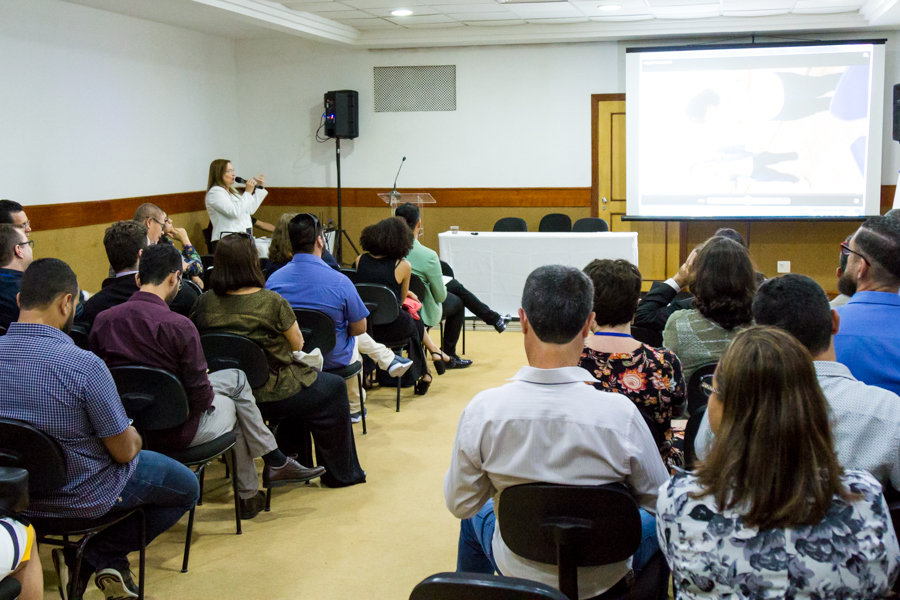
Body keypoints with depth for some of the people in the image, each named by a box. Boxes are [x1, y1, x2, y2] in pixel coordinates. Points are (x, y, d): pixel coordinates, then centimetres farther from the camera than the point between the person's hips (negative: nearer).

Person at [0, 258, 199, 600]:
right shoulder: (85, 366, -29)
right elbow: (124, 451, -20)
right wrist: (135, 437, 3)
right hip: (81, 497, -6)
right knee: (186, 488, 16)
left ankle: (79, 557, 18)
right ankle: (97, 555, 8)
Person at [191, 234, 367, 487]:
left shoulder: (205, 303, -7)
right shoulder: (272, 302, -20)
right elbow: (297, 345, -7)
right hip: (269, 395, -7)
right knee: (334, 388, 17)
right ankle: (340, 473, 26)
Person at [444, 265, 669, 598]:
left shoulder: (482, 411, -25)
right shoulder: (620, 413, -29)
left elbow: (460, 504, -10)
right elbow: (657, 499, -11)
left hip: (517, 572, 1)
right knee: (655, 522, 30)